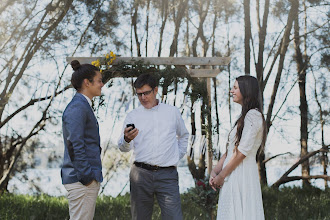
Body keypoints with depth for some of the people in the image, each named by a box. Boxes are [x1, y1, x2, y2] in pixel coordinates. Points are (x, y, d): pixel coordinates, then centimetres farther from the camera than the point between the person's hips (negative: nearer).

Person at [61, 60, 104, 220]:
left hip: (89, 178, 10)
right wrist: (86, 176, -19)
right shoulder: (77, 107, -13)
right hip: (82, 179, -10)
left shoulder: (84, 106, 17)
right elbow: (74, 145, -19)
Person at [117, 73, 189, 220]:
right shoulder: (133, 116, 8)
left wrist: (178, 156, 13)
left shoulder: (172, 112, 12)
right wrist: (127, 139, -22)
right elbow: (123, 148, 1)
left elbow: (184, 136, 27)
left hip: (167, 174, 0)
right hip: (141, 173, 0)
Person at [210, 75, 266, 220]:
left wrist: (221, 176, -11)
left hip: (242, 174, -9)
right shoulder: (243, 117, 20)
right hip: (233, 176, 9)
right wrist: (214, 171, 5)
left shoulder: (253, 115, -10)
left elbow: (242, 152, -16)